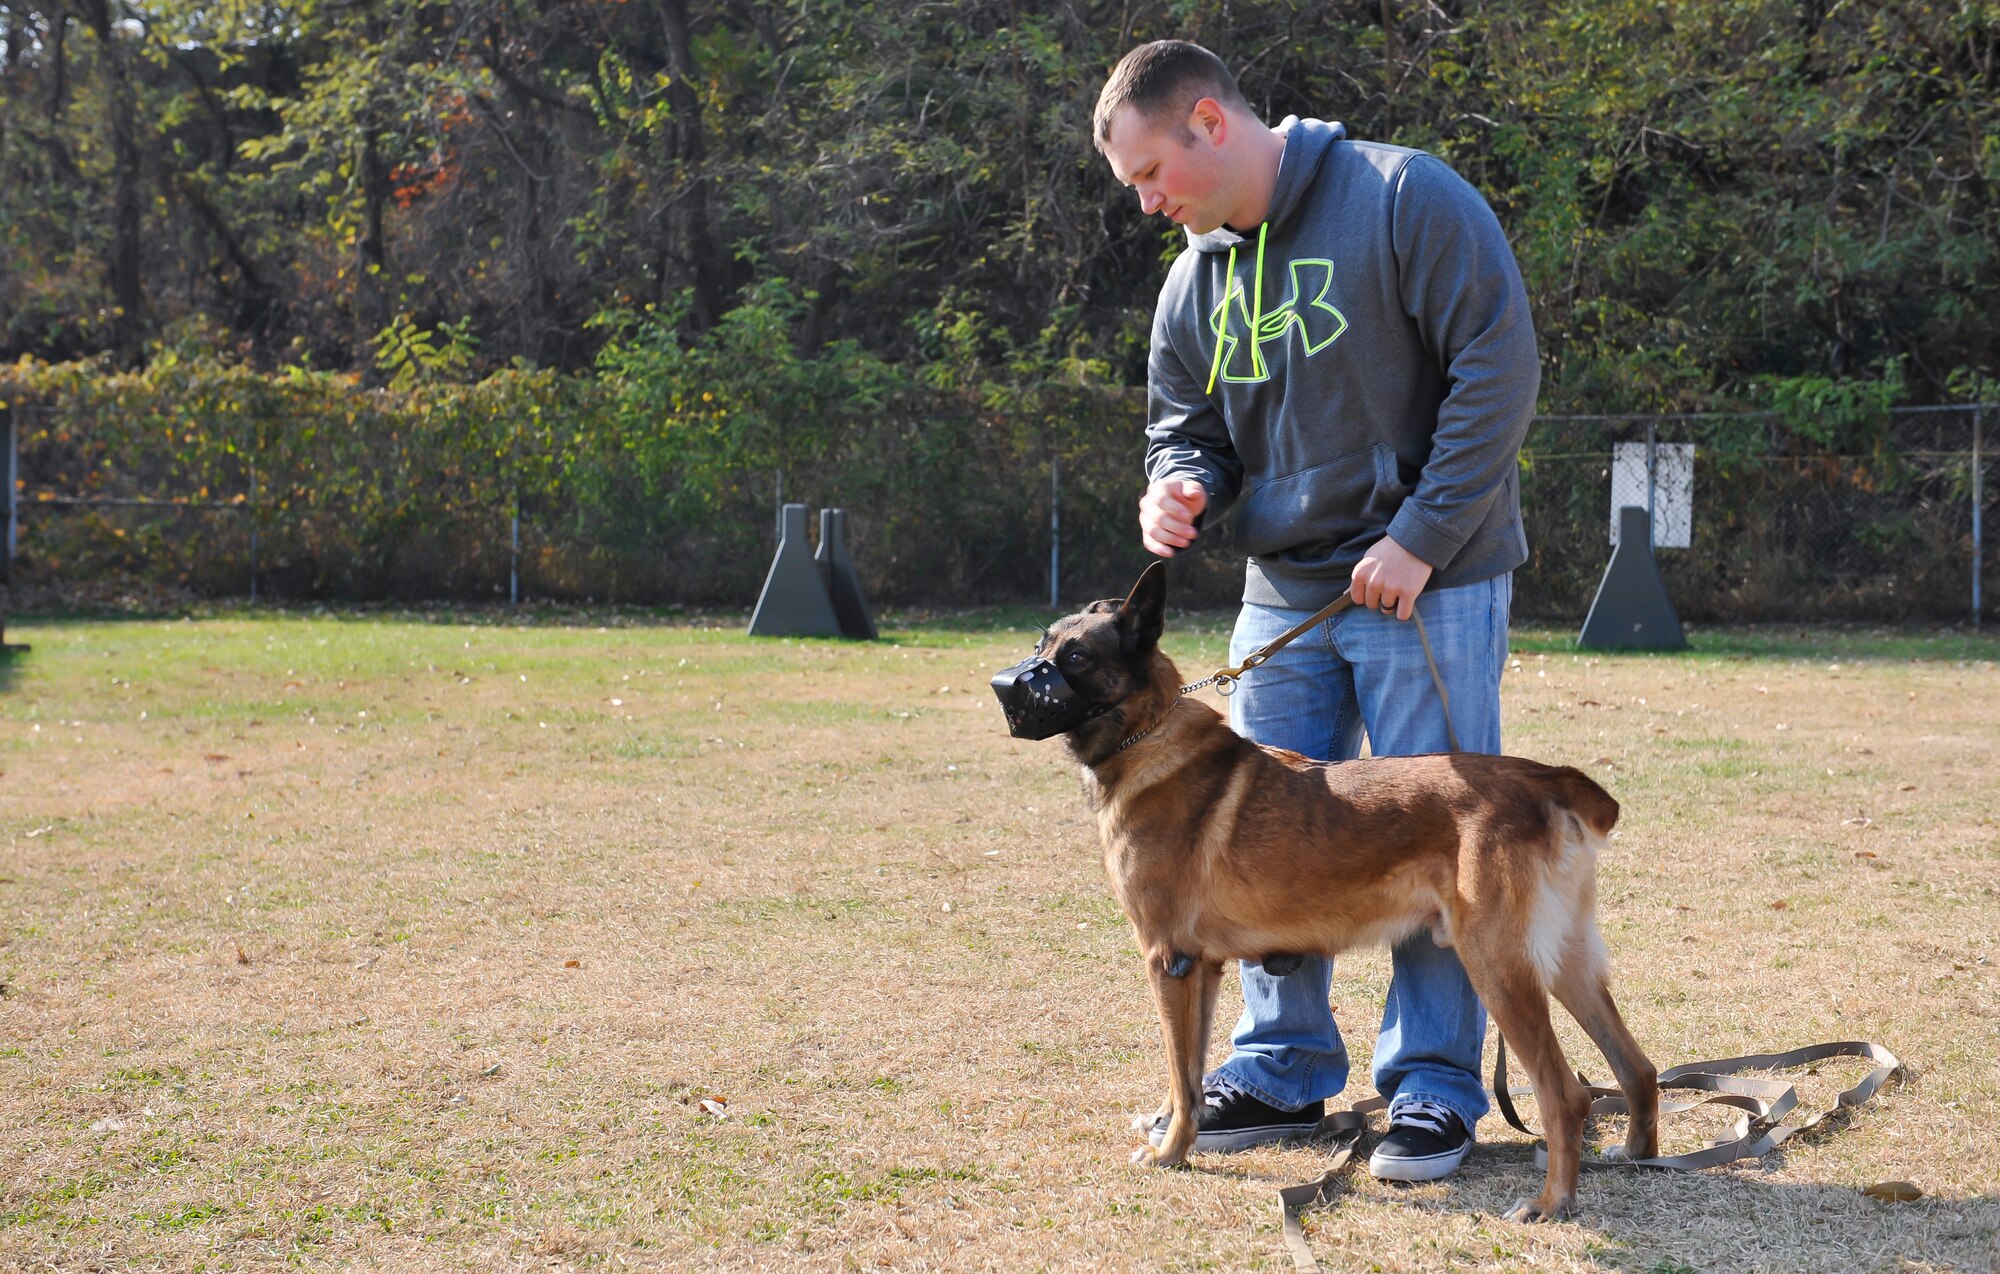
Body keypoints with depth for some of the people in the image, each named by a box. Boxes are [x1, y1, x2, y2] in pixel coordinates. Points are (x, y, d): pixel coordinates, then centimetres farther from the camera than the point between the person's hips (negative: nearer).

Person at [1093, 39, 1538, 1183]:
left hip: (1431, 581, -6)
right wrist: (1183, 484, -6)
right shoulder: (1195, 282, 9)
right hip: (1284, 594, 7)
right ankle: (1285, 1071, 22)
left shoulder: (1404, 200, -12)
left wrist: (1422, 538, -18)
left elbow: (1501, 366, -16)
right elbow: (1191, 424, 20)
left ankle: (1437, 1088, 9)